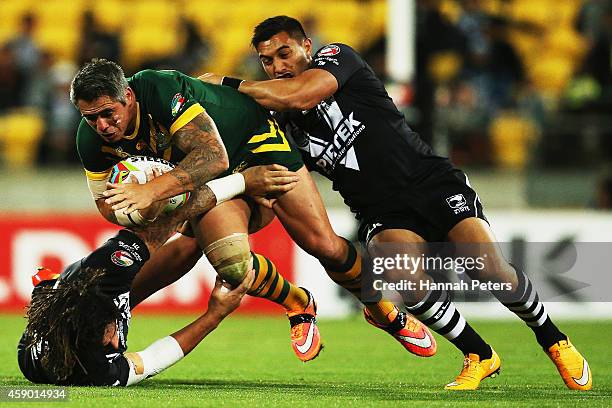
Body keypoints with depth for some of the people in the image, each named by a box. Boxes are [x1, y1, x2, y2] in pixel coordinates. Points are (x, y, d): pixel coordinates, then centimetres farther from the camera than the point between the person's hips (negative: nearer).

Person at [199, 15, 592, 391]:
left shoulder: (337, 57, -4)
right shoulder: (284, 126, 8)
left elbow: (299, 95, -24)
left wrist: (227, 83, -15)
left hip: (432, 180, -3)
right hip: (383, 215, 3)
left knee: (489, 269, -20)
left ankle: (554, 341, 7)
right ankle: (479, 356, -6)